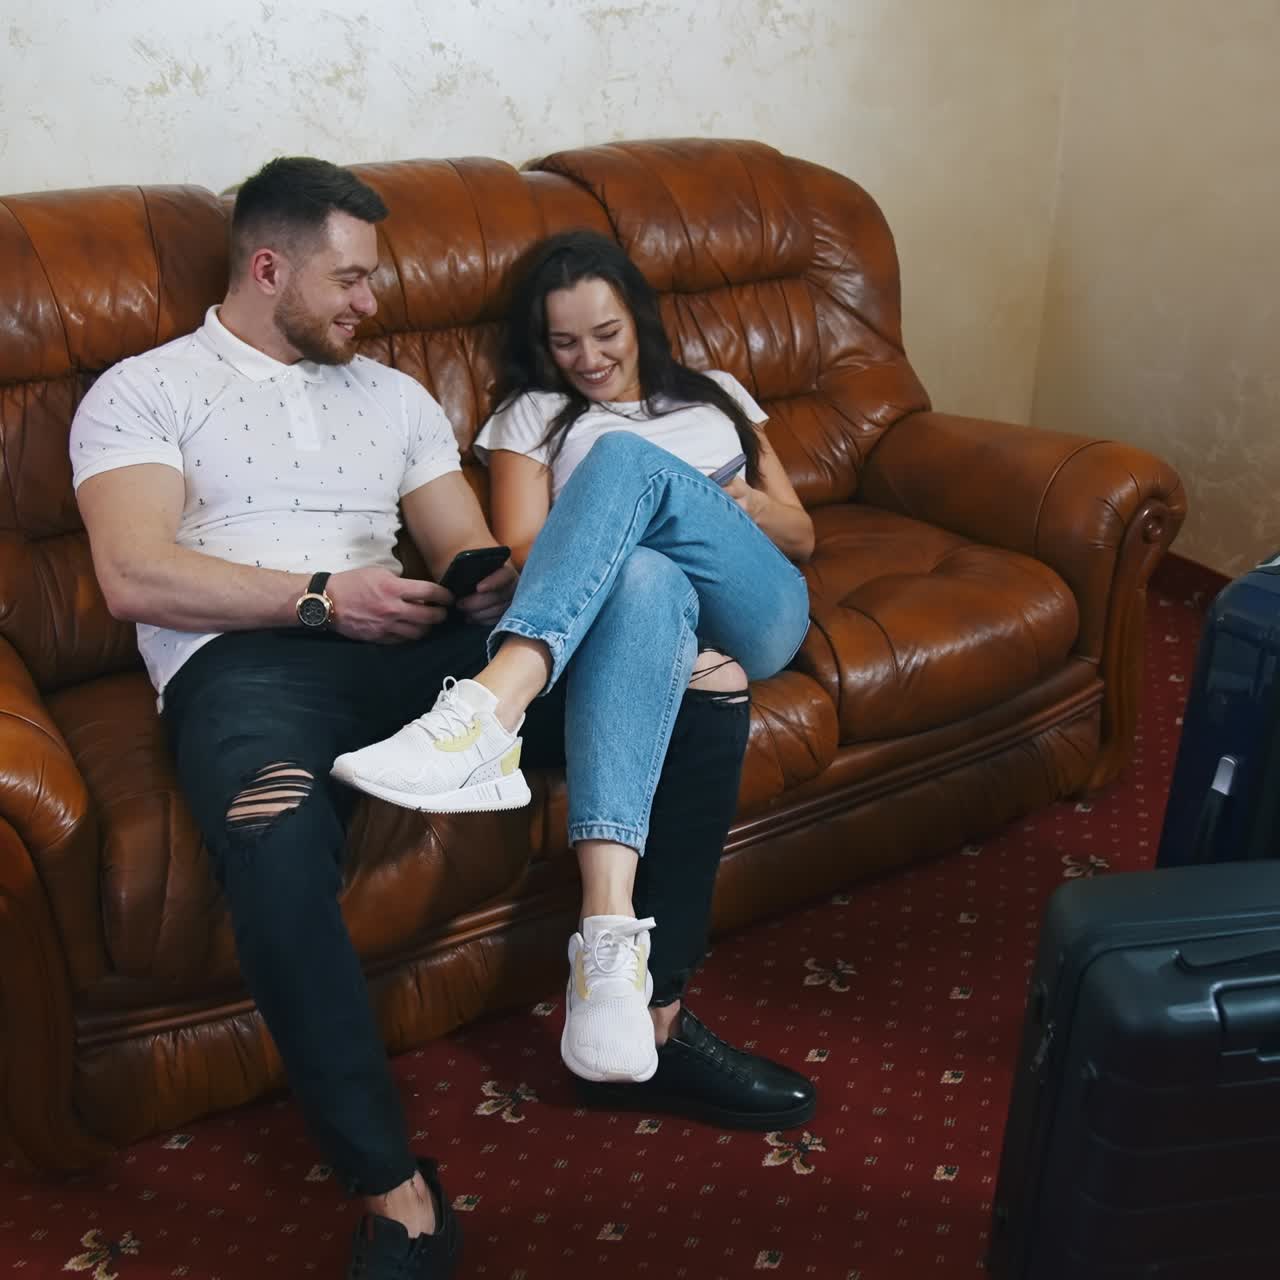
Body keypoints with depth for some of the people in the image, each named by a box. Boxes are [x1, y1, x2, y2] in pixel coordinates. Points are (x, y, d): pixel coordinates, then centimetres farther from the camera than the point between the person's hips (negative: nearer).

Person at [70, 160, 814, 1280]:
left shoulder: (395, 396, 26)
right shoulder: (142, 392, 11)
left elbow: (469, 554, 19)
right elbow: (136, 576, -4)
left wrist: (502, 585, -6)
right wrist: (323, 596, -13)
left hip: (403, 646, 5)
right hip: (246, 662, -4)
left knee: (698, 695, -14)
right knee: (279, 849, -43)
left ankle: (648, 1017, 0)